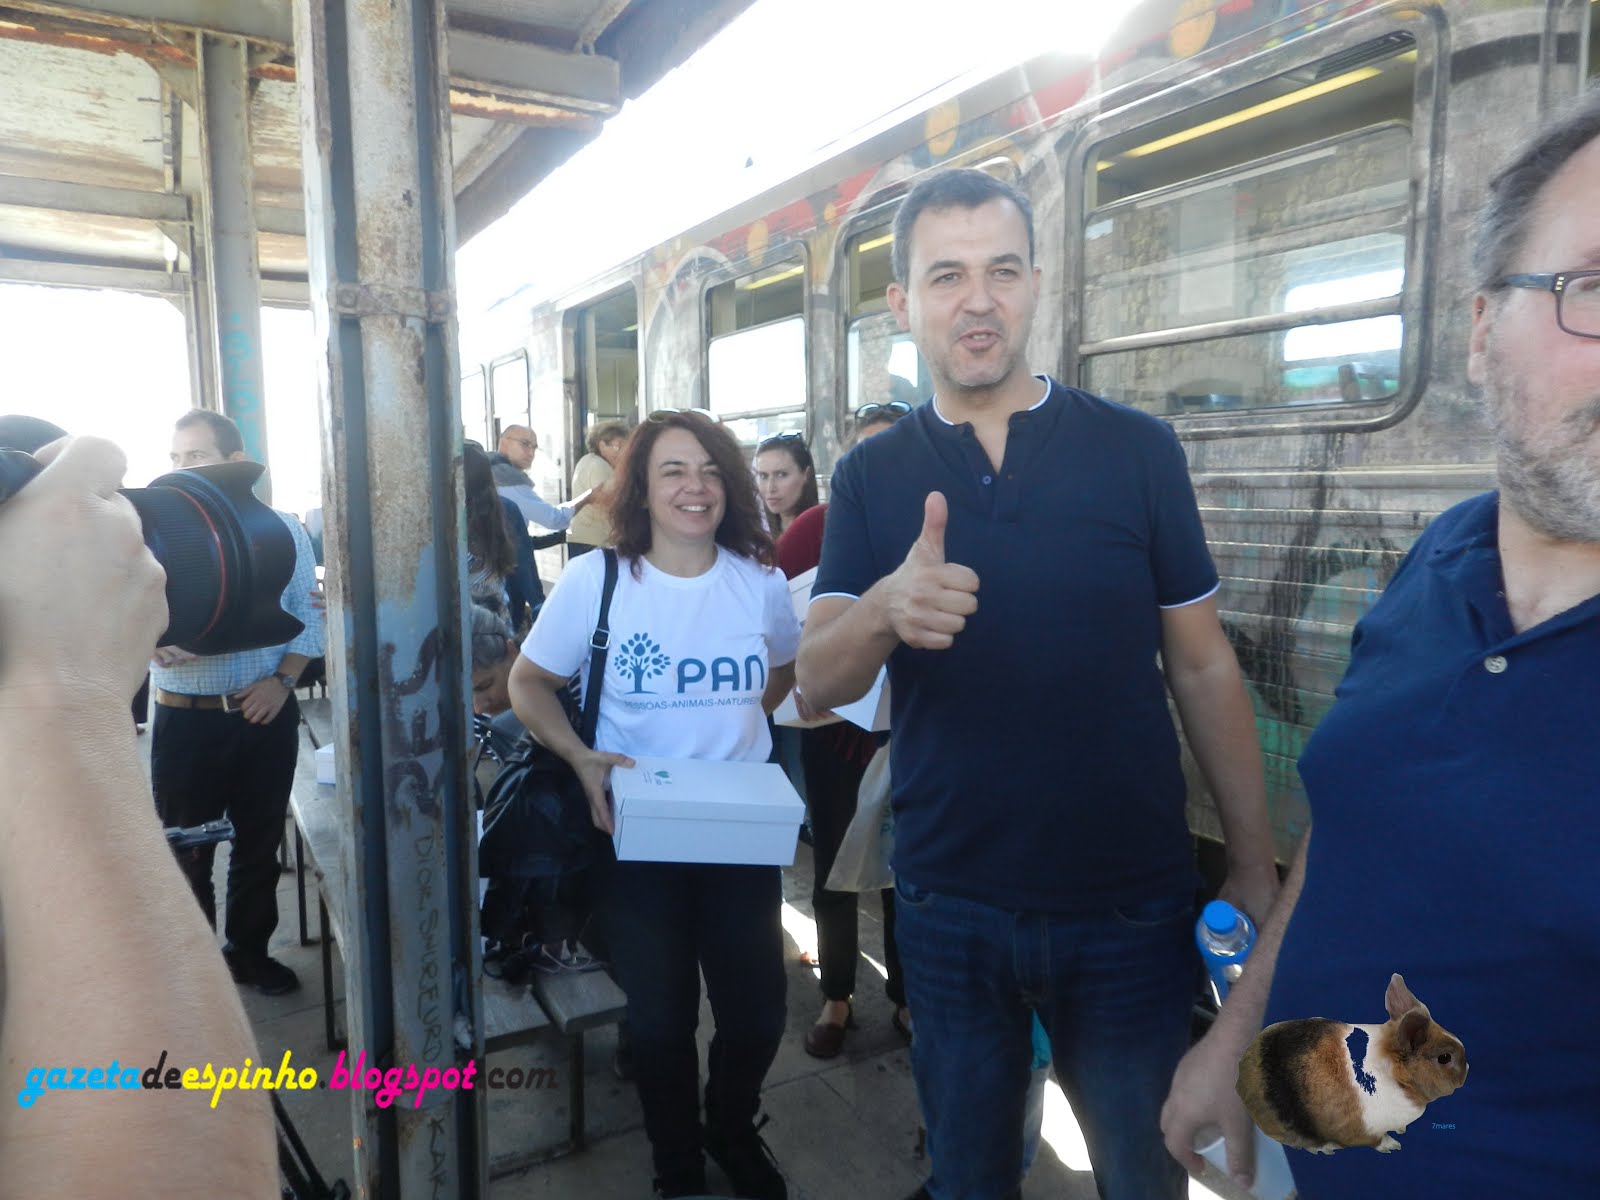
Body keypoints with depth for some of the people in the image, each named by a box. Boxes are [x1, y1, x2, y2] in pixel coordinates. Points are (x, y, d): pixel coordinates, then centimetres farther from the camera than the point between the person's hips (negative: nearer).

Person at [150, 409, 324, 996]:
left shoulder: (282, 528, 3)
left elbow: (308, 613, 2)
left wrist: (283, 680, -10)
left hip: (265, 712, 1)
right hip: (185, 718, -1)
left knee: (259, 843, 14)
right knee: (185, 849, 10)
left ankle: (250, 950, 32)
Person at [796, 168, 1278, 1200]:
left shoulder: (1137, 450, -6)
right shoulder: (870, 477, -2)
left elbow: (1204, 669, -1)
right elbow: (819, 684, -10)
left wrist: (1255, 867, -3)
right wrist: (884, 609, -31)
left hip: (1133, 906, -1)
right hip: (950, 908, 1)